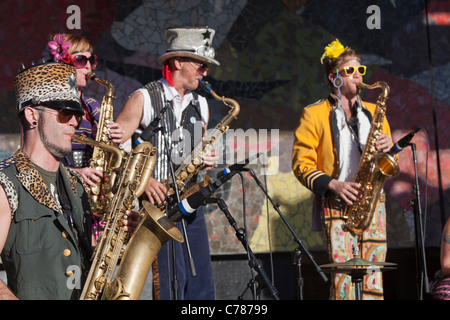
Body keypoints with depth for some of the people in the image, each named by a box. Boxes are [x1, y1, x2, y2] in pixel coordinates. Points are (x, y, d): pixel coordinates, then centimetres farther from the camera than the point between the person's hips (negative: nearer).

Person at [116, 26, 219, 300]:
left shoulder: (201, 105, 16)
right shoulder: (144, 99, -4)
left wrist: (207, 160, 3)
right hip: (158, 204, -6)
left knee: (202, 285, 5)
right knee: (173, 282, -12)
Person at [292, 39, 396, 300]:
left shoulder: (373, 112, 19)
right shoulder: (314, 114, 4)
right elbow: (302, 164, -1)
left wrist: (388, 148, -1)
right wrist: (332, 185, -15)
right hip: (337, 204, -4)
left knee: (373, 277, -1)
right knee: (344, 276, -14)